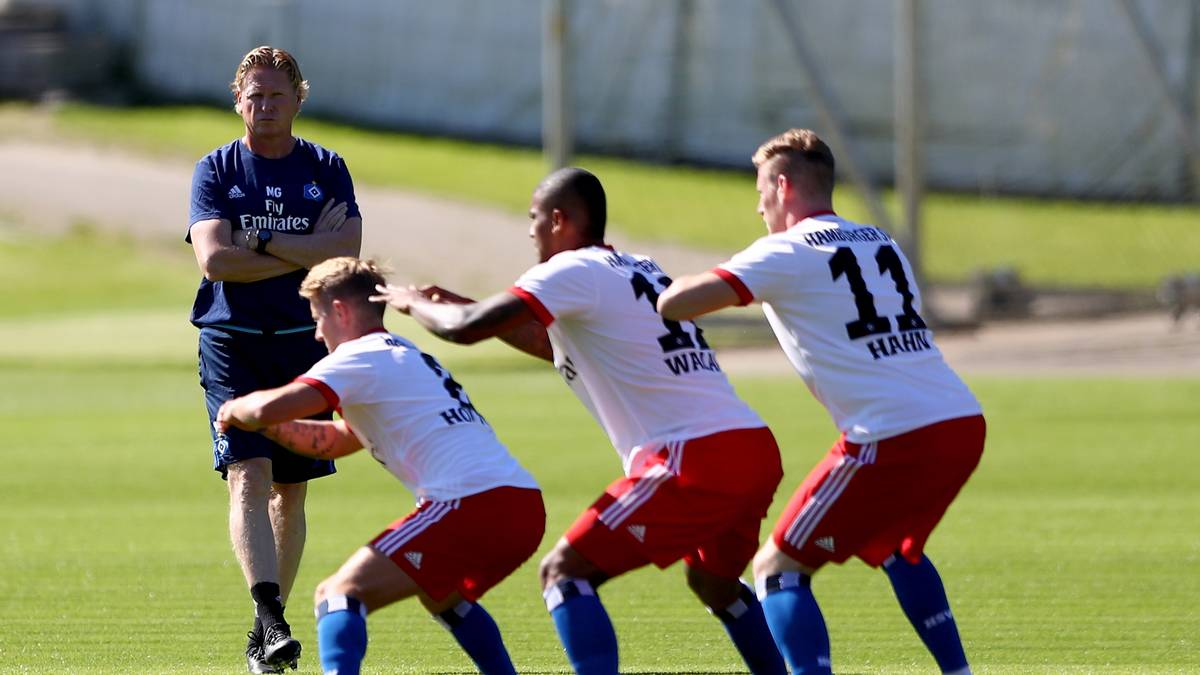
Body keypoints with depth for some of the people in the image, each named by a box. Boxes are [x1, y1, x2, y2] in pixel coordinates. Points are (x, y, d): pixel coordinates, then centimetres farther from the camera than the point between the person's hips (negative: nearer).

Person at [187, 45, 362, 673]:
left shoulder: (326, 169, 7)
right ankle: (270, 617, -27)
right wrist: (306, 253, -10)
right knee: (249, 476, -17)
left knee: (290, 491, 7)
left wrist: (261, 241, -12)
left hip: (305, 342, 2)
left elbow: (346, 251, -8)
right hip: (232, 343, -2)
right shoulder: (215, 171, 3)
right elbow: (214, 259, -12)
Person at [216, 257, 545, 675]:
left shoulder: (360, 358, 0)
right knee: (441, 597, 38)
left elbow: (270, 408, -12)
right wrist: (263, 425, 26)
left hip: (473, 507, -9)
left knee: (340, 595, -11)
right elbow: (337, 440, 39)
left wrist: (235, 411, 10)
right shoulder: (410, 358, 30)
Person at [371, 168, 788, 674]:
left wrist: (415, 304, 15)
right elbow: (562, 348, 40)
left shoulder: (574, 272, -3)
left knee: (563, 574, -4)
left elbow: (466, 330, -7)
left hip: (696, 462, -9)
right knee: (713, 582, 32)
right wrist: (463, 305, 36)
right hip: (758, 452, 9)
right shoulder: (642, 271, 24)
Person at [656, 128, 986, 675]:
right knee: (896, 548, 34)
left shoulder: (787, 254, -1)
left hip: (894, 439, -7)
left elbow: (678, 302, -10)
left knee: (779, 567, 0)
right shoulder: (879, 243, 19)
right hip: (963, 424, 7)